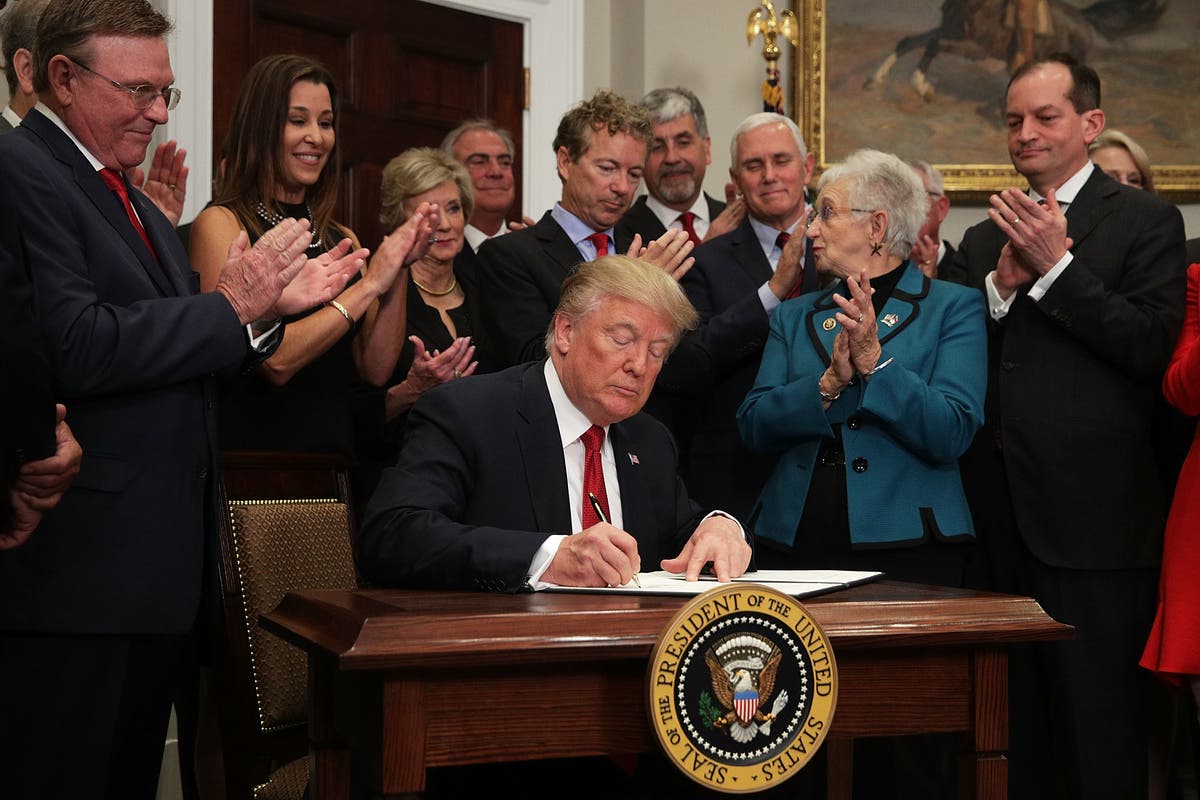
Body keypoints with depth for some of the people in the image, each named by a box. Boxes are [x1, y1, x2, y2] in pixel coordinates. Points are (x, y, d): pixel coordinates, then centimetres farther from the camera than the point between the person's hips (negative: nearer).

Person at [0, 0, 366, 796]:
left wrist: (270, 305, 2)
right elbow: (73, 350, -23)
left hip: (156, 565, 9)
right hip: (75, 573, -9)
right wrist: (230, 306, -14)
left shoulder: (134, 199, 19)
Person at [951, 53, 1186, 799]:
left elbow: (1152, 346, -13)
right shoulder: (985, 239, 16)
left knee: (1100, 723, 0)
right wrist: (1003, 281, -8)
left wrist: (1057, 265, -15)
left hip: (1092, 512, -5)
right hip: (1002, 513, 5)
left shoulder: (1145, 220, 0)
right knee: (1016, 717, 13)